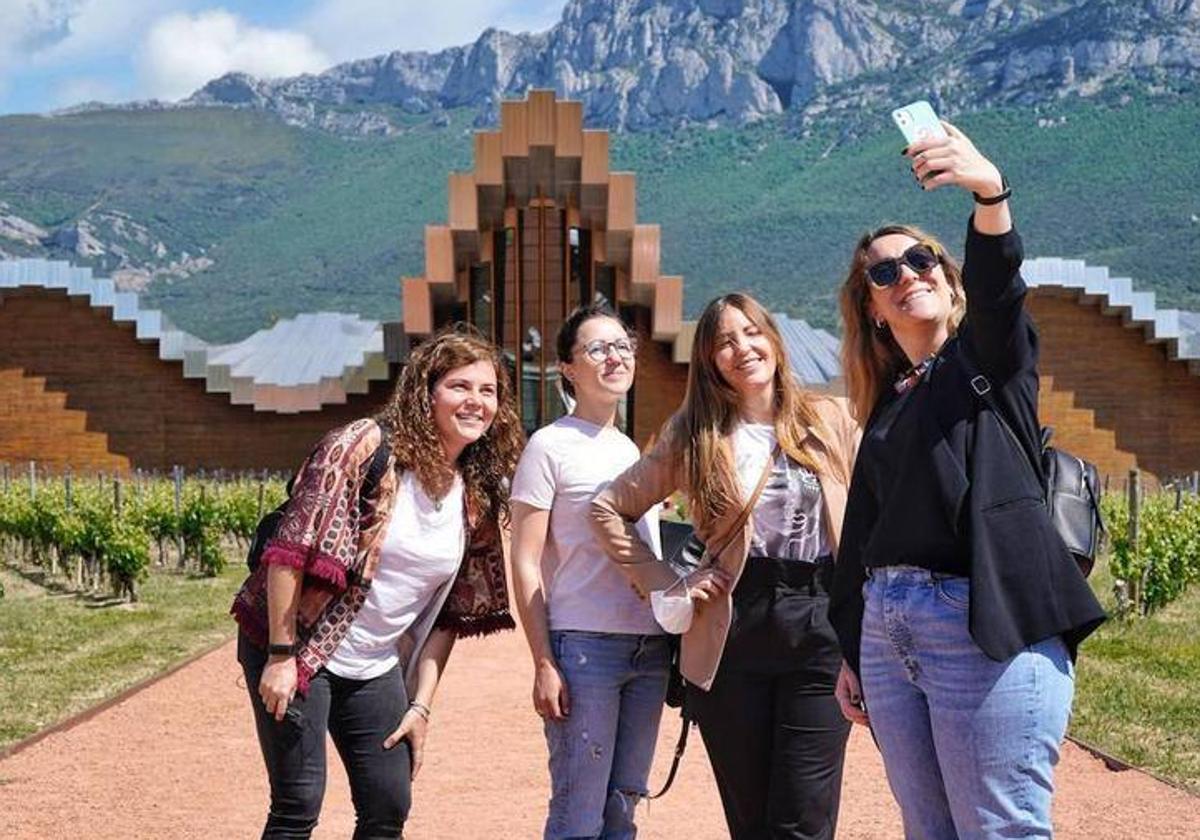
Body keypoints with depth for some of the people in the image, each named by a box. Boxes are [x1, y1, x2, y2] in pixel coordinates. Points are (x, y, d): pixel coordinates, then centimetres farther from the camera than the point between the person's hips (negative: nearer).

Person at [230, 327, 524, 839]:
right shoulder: (365, 446, -15)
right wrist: (281, 656, -21)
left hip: (376, 669, 6)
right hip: (291, 648, -6)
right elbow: (291, 549, -18)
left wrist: (421, 704, 4)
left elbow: (447, 614, 10)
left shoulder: (476, 498, 5)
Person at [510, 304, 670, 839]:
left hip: (650, 648, 7)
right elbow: (525, 562, -7)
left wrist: (671, 641, 12)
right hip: (584, 646, -6)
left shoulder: (632, 450, 16)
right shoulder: (550, 447, -3)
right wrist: (544, 664, -13)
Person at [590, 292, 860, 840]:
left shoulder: (830, 420, 6)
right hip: (732, 633, 1)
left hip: (821, 629, -1)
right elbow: (609, 508, 11)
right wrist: (662, 584, 2)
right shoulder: (696, 436, 8)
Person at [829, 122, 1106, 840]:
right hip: (888, 632, 6)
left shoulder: (989, 360, 4)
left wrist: (990, 190, -37)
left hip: (986, 628, -6)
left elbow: (997, 283, -18)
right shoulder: (886, 408, 19)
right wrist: (851, 654, 17)